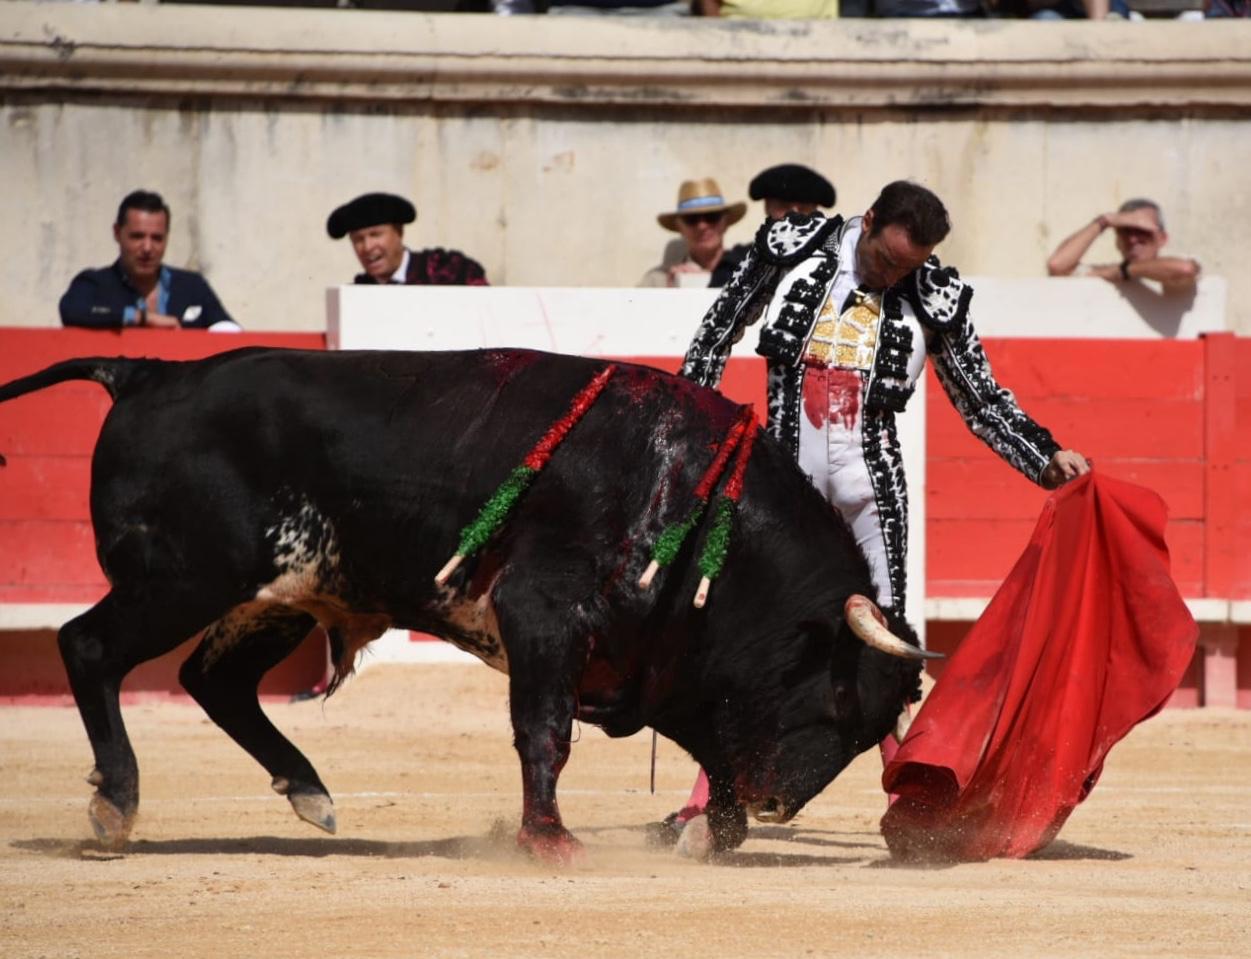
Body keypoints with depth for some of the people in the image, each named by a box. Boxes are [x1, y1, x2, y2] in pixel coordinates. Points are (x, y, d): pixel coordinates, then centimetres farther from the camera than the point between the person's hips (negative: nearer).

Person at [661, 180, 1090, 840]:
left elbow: (983, 401, 6)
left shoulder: (934, 297, -2)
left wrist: (1048, 457, -5)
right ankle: (708, 799, 2)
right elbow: (720, 330, 9)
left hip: (871, 481, 0)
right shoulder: (792, 248, -3)